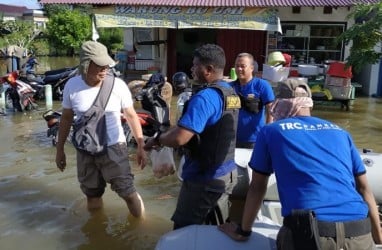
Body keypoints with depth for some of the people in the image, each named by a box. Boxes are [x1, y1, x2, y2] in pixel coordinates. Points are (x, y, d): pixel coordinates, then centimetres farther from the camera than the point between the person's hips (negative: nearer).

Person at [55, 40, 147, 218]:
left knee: (128, 192, 0)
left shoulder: (118, 85, -13)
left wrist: (140, 146, -4)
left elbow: (131, 115, -3)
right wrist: (60, 149, 9)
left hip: (114, 148, -2)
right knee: (92, 195, 19)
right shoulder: (72, 86, -8)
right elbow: (66, 118, 5)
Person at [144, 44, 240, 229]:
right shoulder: (231, 92, 8)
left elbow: (179, 138, -30)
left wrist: (156, 139, -10)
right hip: (227, 173, 9)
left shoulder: (205, 97, -23)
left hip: (204, 179, -9)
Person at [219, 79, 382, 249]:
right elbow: (363, 188, 22)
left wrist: (243, 231, 29)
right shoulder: (340, 132, 20)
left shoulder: (270, 131, 12)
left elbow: (257, 187, 17)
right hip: (360, 236, 3)